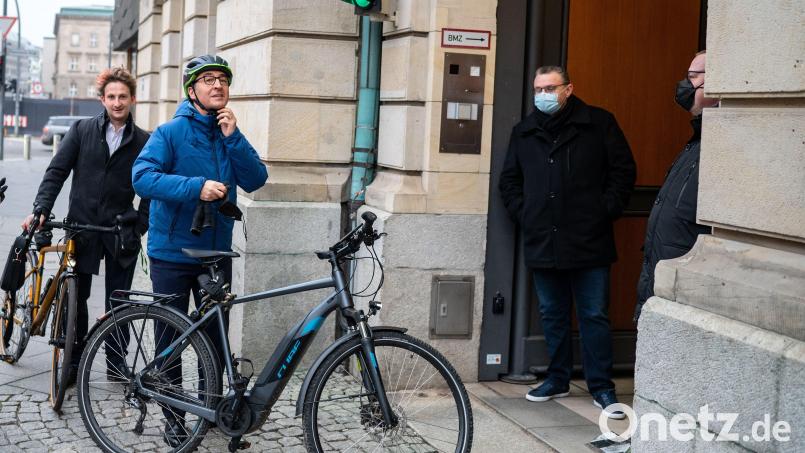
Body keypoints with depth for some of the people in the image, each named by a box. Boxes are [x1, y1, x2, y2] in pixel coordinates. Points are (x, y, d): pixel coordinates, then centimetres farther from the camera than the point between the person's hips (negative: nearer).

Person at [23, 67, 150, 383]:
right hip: (82, 227, 0)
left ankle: (116, 363, 17)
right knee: (74, 298, 6)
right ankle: (73, 362, 19)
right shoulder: (82, 131, 4)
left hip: (121, 233, 0)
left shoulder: (143, 142, 3)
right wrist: (41, 209, -10)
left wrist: (139, 226, -2)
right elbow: (57, 171, 1)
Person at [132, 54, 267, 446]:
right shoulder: (171, 132, -10)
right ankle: (173, 414, 19)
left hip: (216, 251, 4)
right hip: (172, 252, -4)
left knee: (216, 333, 14)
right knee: (171, 336, 5)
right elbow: (142, 177, -22)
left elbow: (255, 180, -5)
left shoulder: (229, 133, 6)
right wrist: (196, 187, -32)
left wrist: (233, 137, -16)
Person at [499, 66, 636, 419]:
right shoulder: (525, 131, 11)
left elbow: (623, 171, 1)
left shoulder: (599, 123, 0)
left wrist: (605, 212, -5)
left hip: (588, 242, -4)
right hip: (542, 242, 4)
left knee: (594, 316, 1)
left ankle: (601, 387, 10)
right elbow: (509, 180, 18)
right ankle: (558, 379, 26)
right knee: (552, 314, 13)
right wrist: (522, 214, 5)